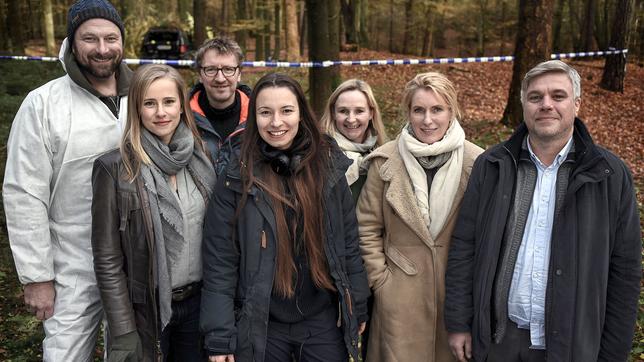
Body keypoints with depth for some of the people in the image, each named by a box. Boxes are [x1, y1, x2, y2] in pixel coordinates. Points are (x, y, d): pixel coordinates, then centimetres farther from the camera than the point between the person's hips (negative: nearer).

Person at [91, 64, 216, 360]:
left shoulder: (200, 158, 0)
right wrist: (124, 334, -12)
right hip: (145, 306, -3)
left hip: (198, 300, 4)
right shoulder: (114, 167, -12)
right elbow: (107, 259, -11)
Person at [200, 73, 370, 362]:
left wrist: (358, 307, 6)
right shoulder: (237, 180, -8)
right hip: (261, 326, -1)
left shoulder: (328, 167, -2)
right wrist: (220, 336, -10)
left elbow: (349, 242, 4)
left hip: (324, 322, 2)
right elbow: (219, 260, -8)